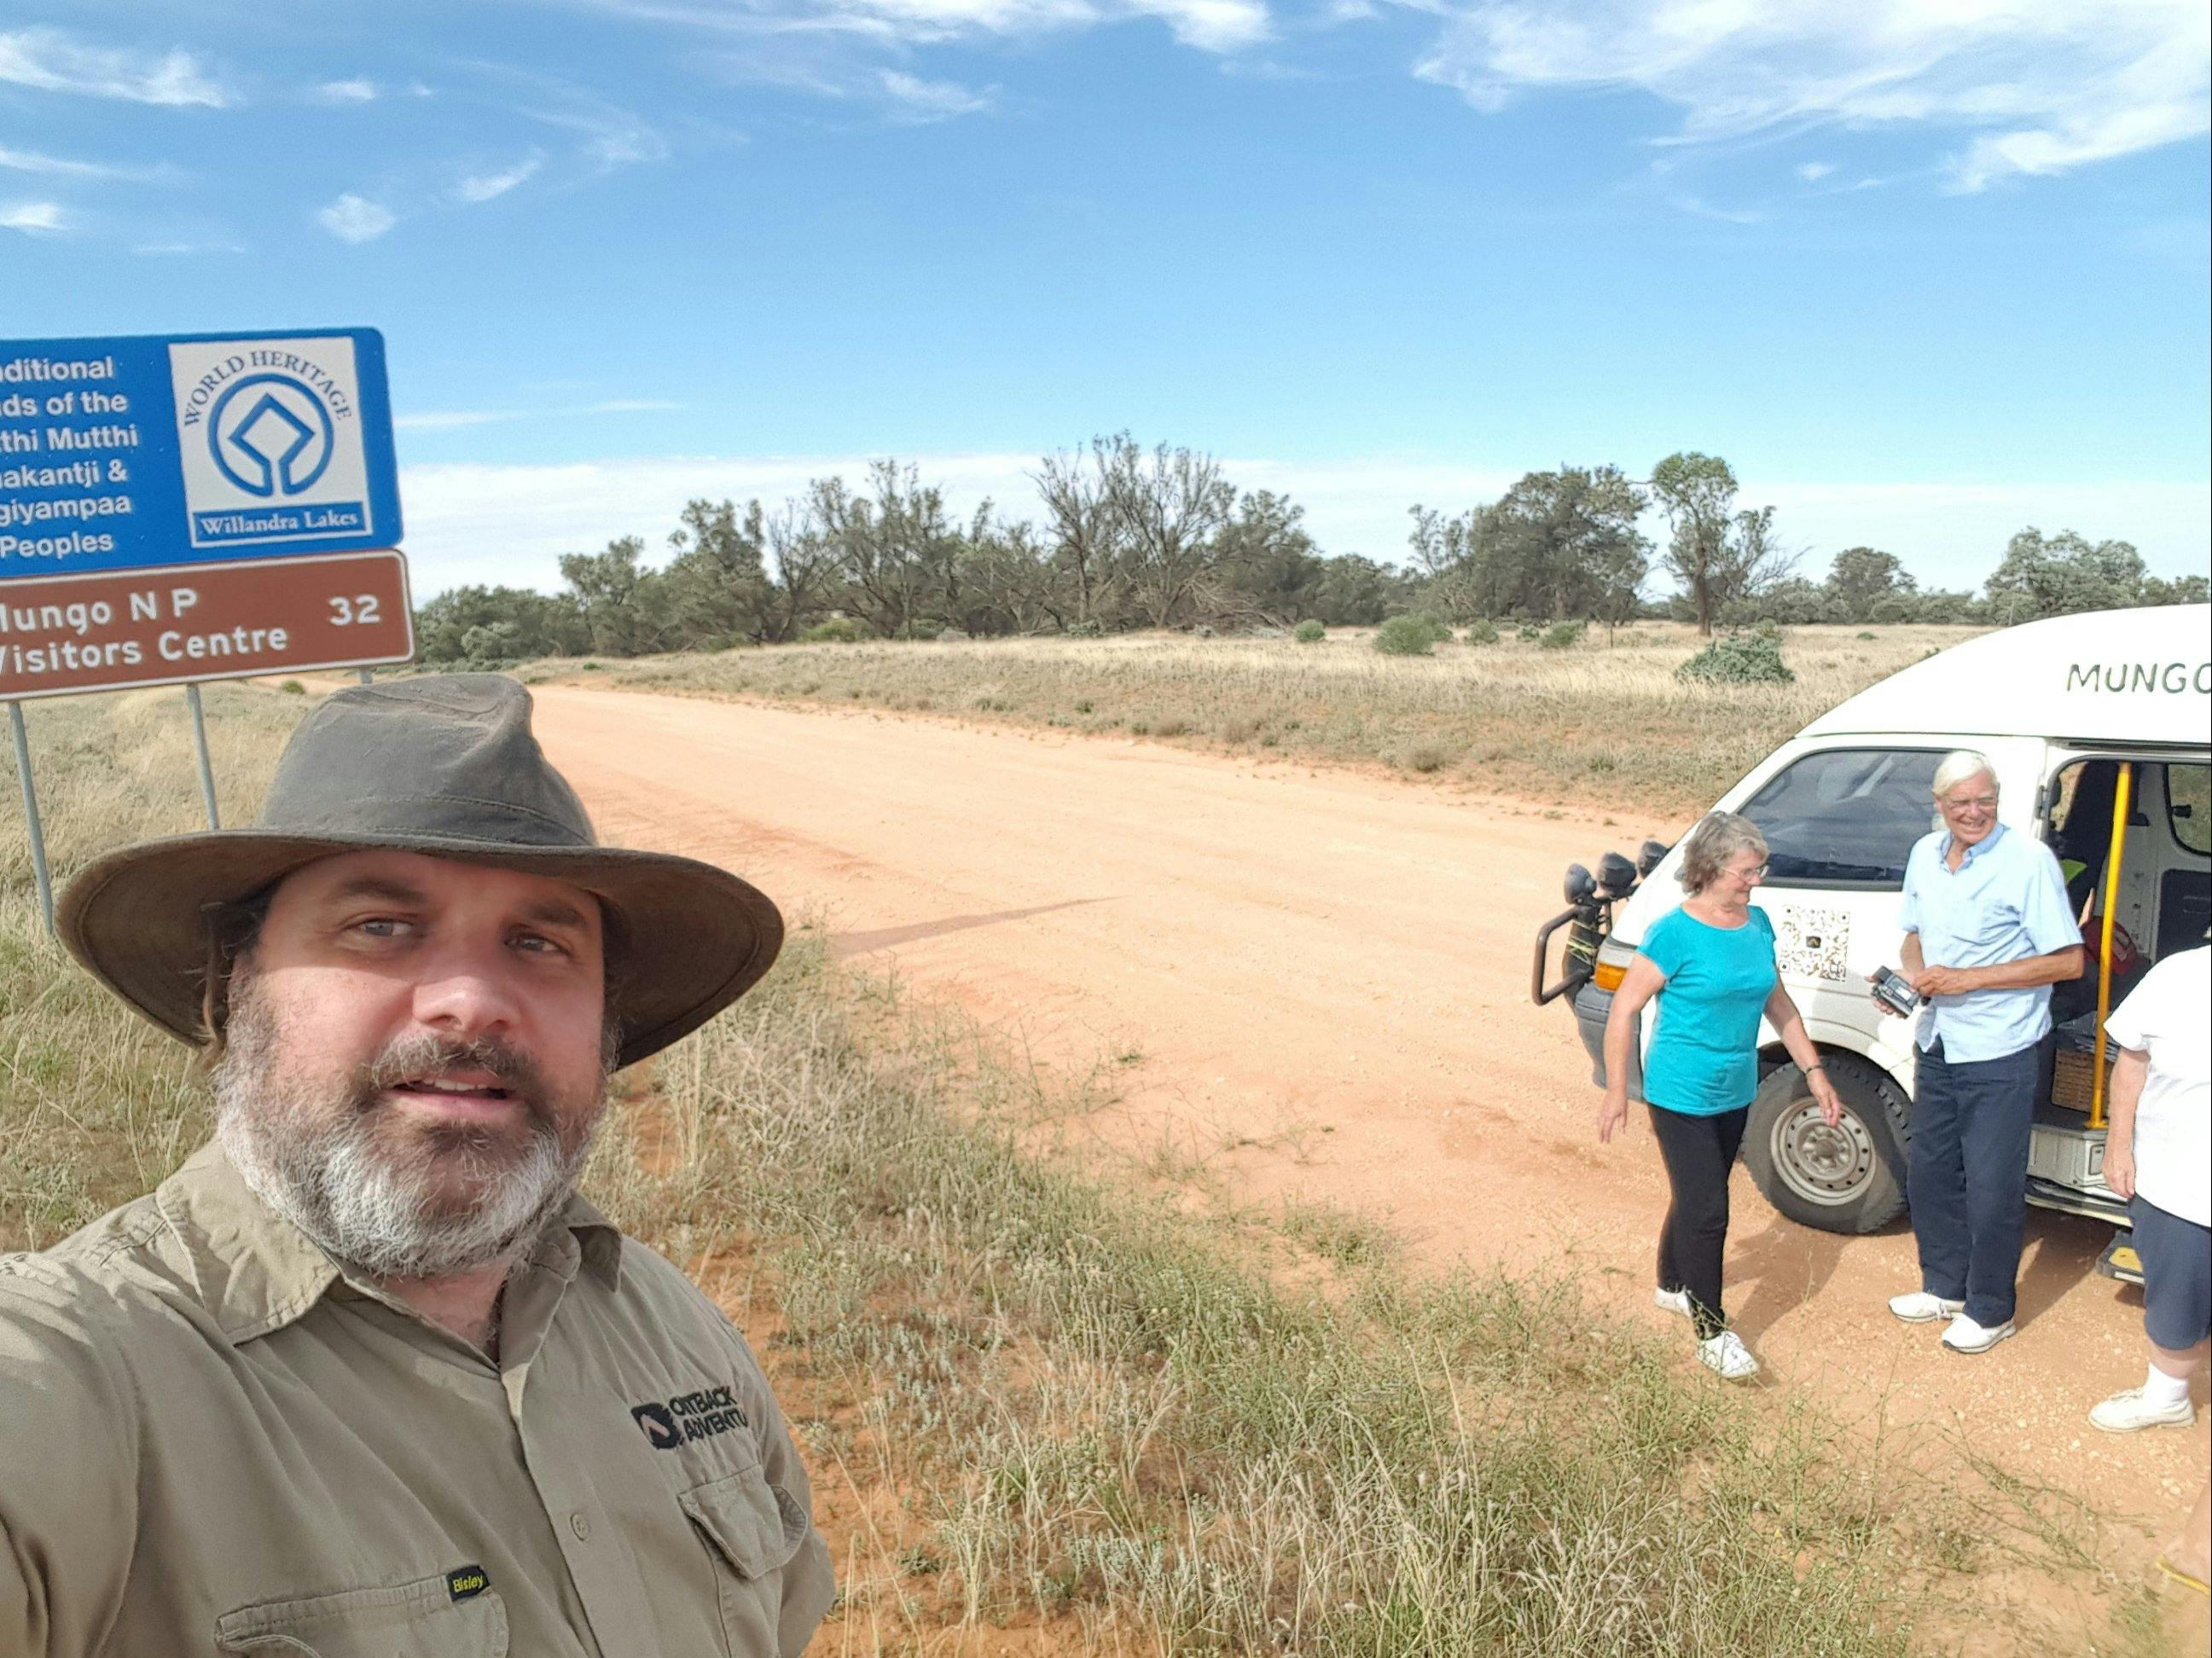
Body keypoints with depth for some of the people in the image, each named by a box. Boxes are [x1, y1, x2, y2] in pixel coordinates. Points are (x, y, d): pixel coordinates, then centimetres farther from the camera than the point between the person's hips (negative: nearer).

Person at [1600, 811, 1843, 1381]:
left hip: (1735, 1094, 7)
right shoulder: (1675, 932, -19)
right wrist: (1616, 1092, -13)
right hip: (1681, 1097, -7)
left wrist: (1815, 1072, 10)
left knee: (1695, 1199, 21)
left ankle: (1671, 1285, 42)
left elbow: (1777, 1002, 13)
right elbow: (1623, 1010, -15)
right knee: (1707, 1212, -5)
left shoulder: (1757, 924, 2)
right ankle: (1712, 1334, 8)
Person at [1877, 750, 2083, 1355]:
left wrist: (1967, 979, -23)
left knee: (1991, 1189, 4)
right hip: (1937, 1048, 7)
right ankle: (1946, 1287, 36)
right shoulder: (1925, 854, 3)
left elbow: (2068, 961, -17)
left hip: (1999, 1058, -6)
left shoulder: (2028, 860, -17)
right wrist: (1907, 976, -6)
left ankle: (1991, 1310, 23)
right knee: (1928, 1173, 17)